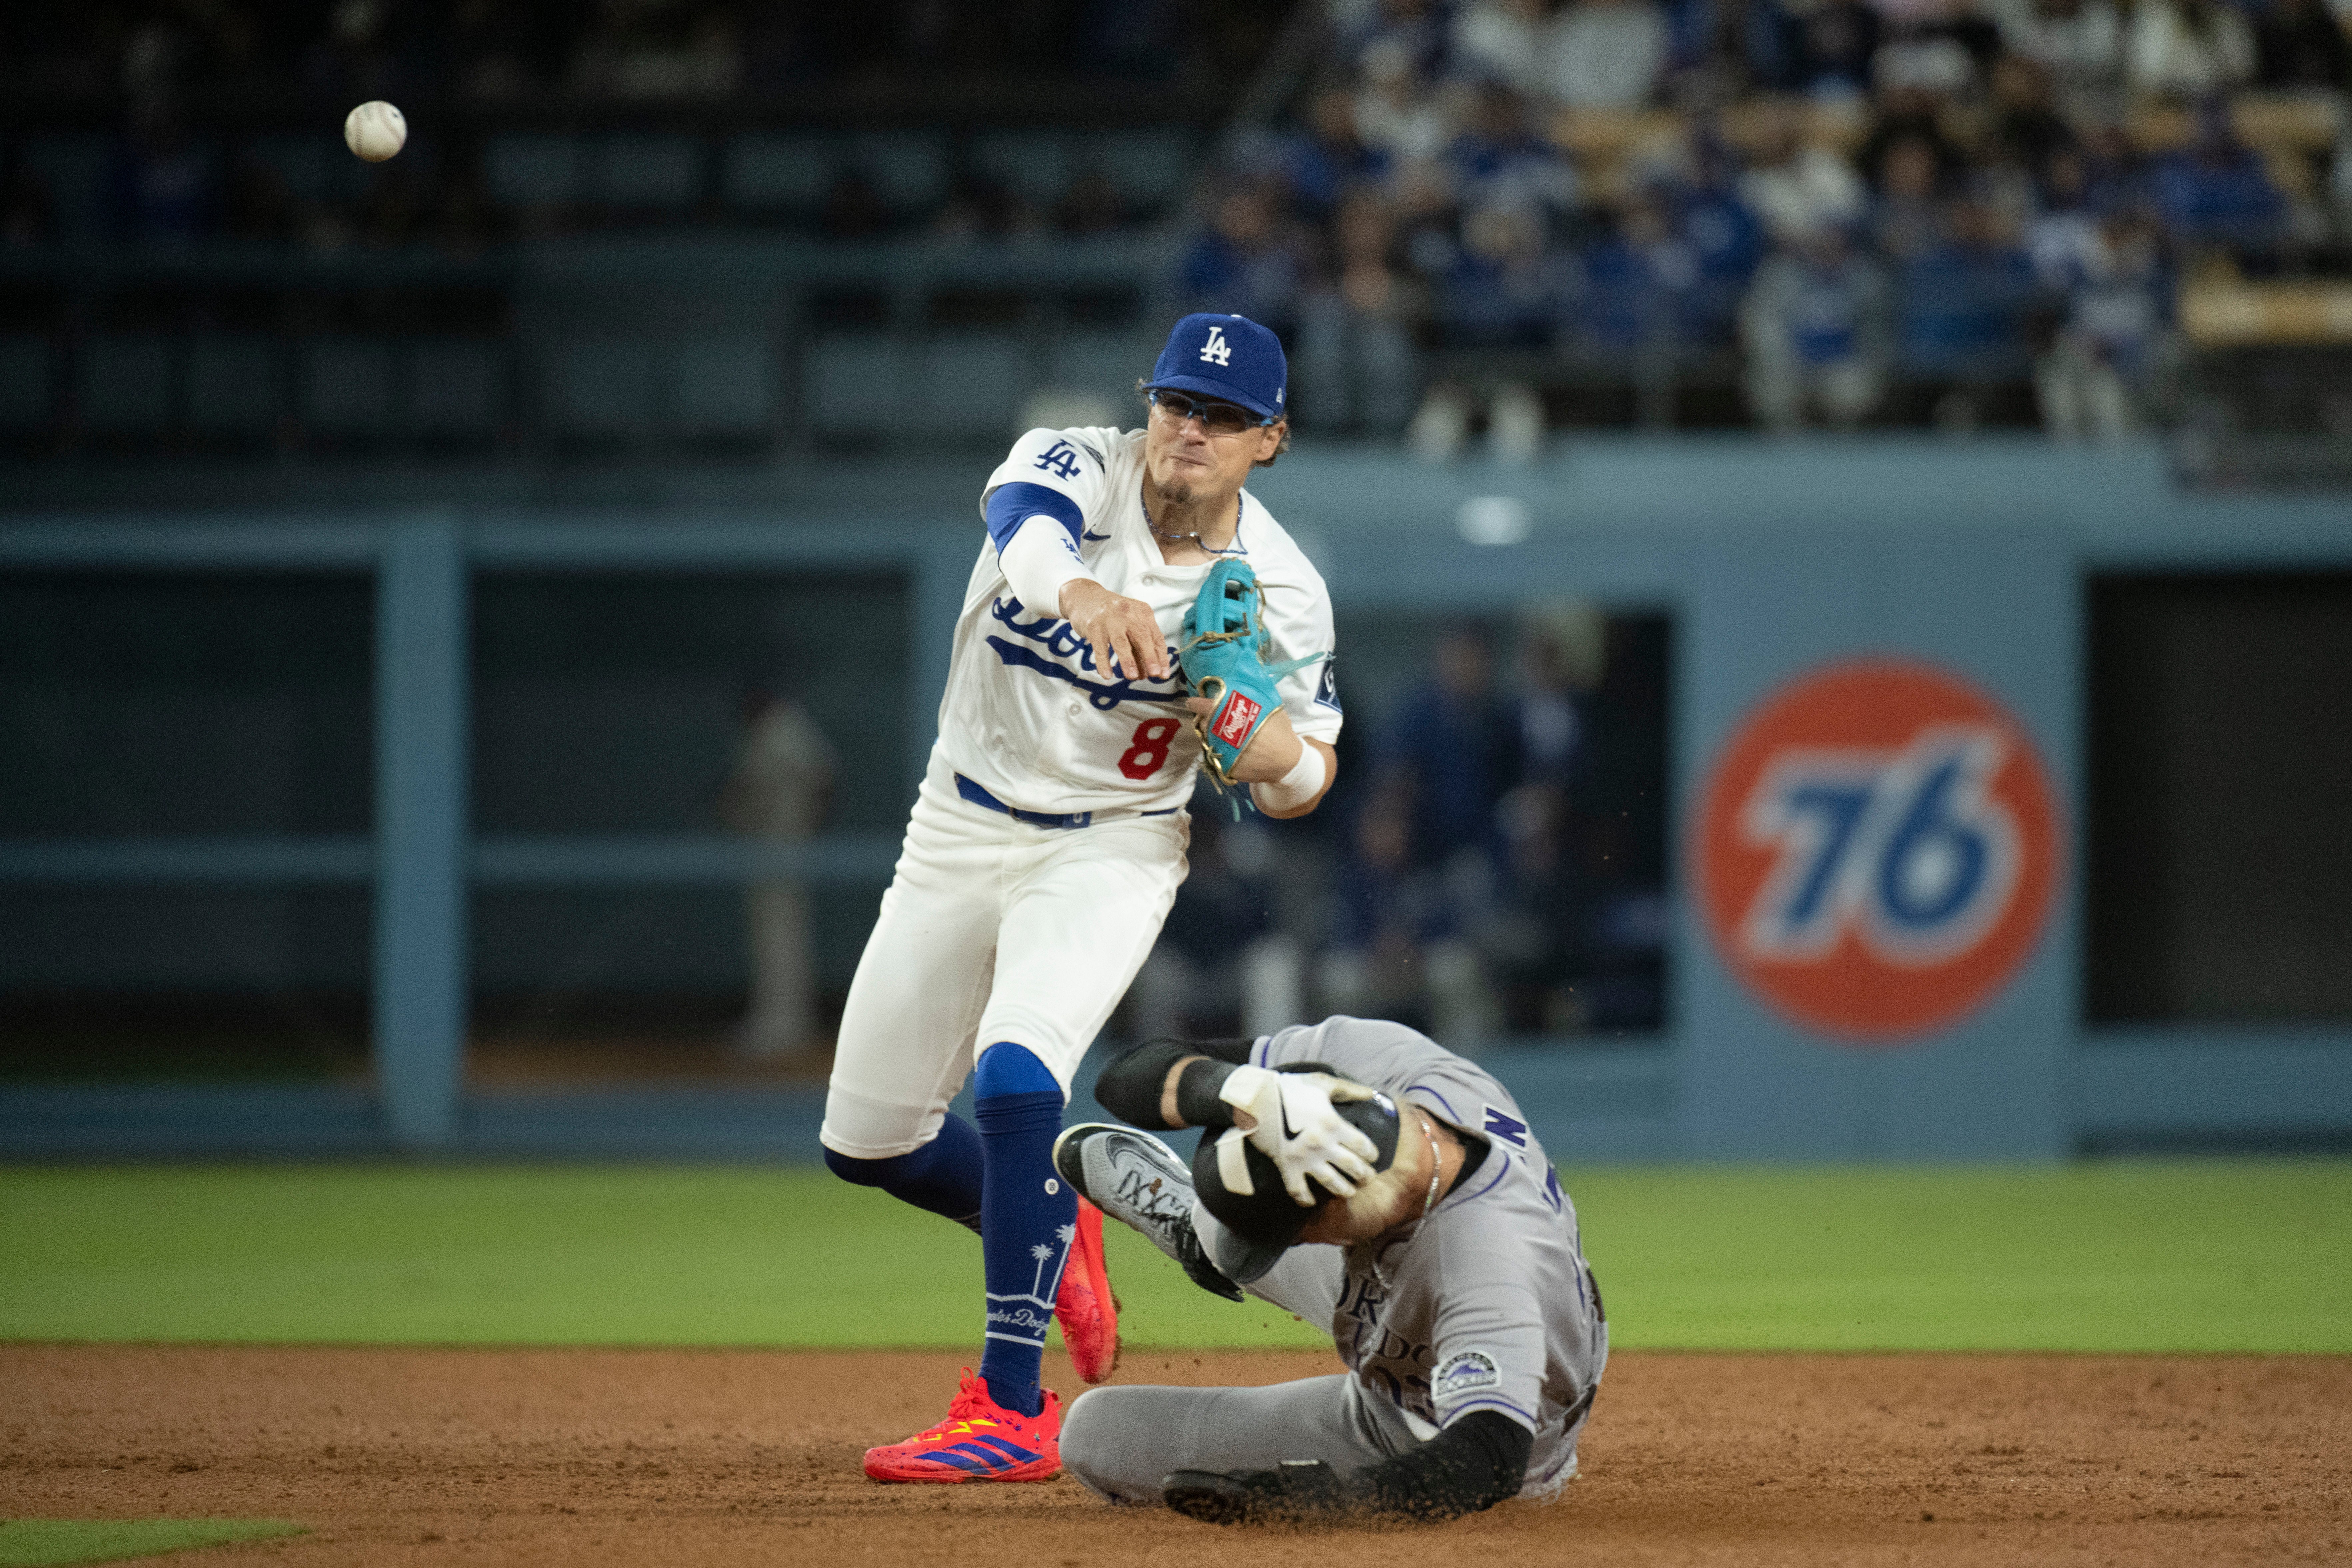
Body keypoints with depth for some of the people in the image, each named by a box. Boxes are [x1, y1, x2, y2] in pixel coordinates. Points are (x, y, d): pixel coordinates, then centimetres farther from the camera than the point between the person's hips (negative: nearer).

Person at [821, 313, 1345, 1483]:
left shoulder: (1280, 593, -12)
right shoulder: (1078, 469, -16)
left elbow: (1303, 784, -2)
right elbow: (1023, 523, -42)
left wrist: (1267, 747, -27)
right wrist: (1081, 591, -66)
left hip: (1109, 854, -3)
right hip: (958, 837, 3)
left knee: (1016, 1071, -29)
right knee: (866, 1140, 8)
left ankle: (1011, 1412, -25)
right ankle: (1053, 1233, 38)